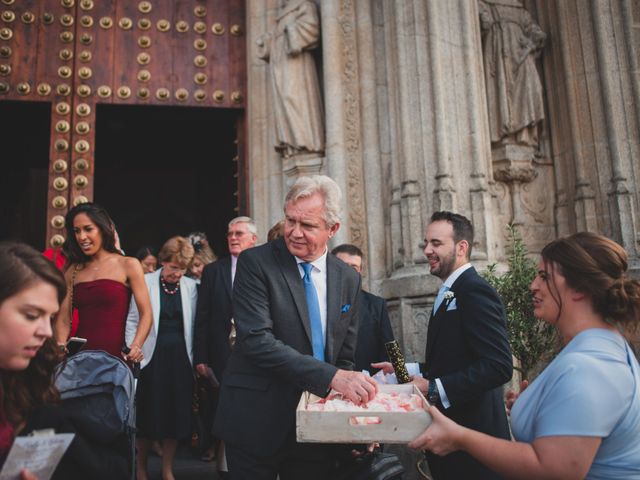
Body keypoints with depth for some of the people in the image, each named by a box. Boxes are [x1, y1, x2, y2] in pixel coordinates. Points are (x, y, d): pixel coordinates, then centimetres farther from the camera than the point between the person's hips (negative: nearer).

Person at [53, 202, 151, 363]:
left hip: (115, 356, -3)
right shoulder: (73, 271, 10)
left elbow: (146, 314, -6)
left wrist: (135, 346, -20)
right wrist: (61, 347, -10)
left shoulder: (128, 265, -1)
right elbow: (63, 318, 7)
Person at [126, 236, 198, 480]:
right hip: (151, 355, -2)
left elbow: (191, 325, 5)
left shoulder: (190, 286, 3)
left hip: (180, 357, 2)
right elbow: (133, 320, 1)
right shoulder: (146, 281, -3)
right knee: (148, 413, 6)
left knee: (176, 413, 7)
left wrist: (193, 357, 2)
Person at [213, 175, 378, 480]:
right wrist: (330, 376, -28)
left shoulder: (349, 279, 5)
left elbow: (344, 358, 9)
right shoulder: (255, 263, -10)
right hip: (257, 422, -4)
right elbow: (256, 340, -21)